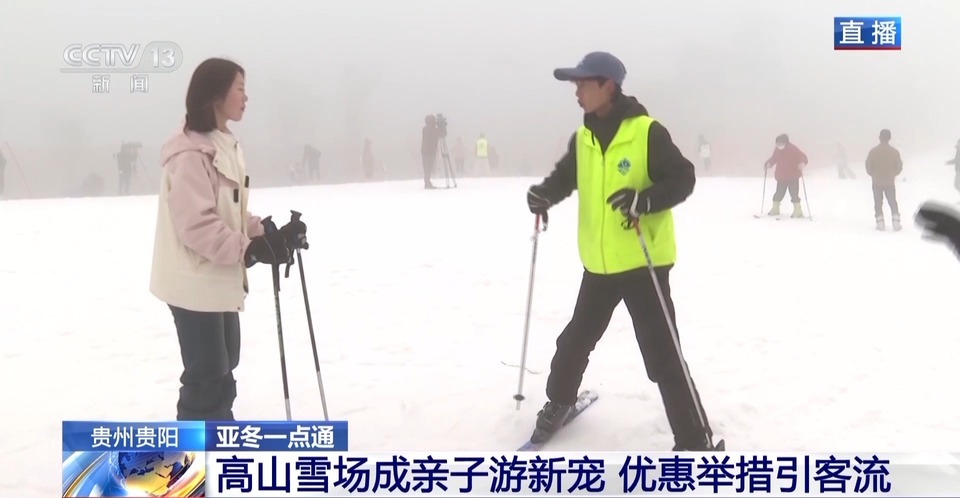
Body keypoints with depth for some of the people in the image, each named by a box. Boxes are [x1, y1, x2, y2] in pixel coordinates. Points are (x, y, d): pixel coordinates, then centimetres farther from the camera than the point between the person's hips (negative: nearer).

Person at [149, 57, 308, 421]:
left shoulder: (225, 144, 11)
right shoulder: (190, 152, -21)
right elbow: (197, 225, -26)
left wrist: (267, 235, 0)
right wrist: (252, 249, -29)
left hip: (220, 279, 10)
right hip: (195, 281, -10)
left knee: (224, 366, 20)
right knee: (207, 373, -3)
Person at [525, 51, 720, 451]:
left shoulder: (647, 132, -13)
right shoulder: (583, 138, 5)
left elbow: (683, 179, -12)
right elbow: (565, 177, 14)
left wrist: (645, 200, -29)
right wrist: (545, 193, -8)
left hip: (643, 262, -6)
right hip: (599, 264, 6)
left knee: (663, 356, -5)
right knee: (575, 340, 19)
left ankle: (696, 441, 6)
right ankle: (559, 401, 45)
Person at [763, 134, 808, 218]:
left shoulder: (793, 149, -15)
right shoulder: (777, 150, 1)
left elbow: (803, 157, -18)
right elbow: (773, 159, 14)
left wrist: (802, 164, -38)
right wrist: (768, 164, -5)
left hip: (793, 177, -5)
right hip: (781, 177, 5)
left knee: (794, 194, -4)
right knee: (779, 193, 13)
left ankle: (798, 211, 6)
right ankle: (775, 209, 29)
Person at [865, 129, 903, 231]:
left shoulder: (873, 151, -14)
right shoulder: (895, 152, -9)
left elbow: (868, 166, -8)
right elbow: (899, 167, -2)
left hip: (877, 182, -1)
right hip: (890, 182, 1)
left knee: (878, 202, 11)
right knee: (892, 202, 15)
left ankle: (880, 223, 6)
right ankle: (896, 222, 9)